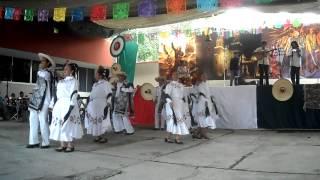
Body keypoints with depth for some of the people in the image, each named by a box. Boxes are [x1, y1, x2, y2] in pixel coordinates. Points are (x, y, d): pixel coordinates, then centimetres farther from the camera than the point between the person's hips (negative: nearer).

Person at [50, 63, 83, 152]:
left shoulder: (73, 81, -2)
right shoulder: (61, 81, 20)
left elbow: (74, 94, -11)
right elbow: (58, 93, 20)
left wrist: (71, 106, -19)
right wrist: (54, 105, 15)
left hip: (68, 104, -8)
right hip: (60, 104, 8)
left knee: (68, 124, -7)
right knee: (59, 124, 6)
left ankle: (70, 145, 1)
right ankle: (62, 144, 13)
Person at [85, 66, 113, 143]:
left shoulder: (106, 84, -9)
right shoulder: (95, 84, 15)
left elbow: (109, 96, -13)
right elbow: (91, 95, 20)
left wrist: (107, 106, -19)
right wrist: (89, 106, 18)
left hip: (101, 107, -8)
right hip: (94, 107, 8)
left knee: (101, 122, -3)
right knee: (95, 122, 9)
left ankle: (103, 137, 10)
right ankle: (98, 136, 20)